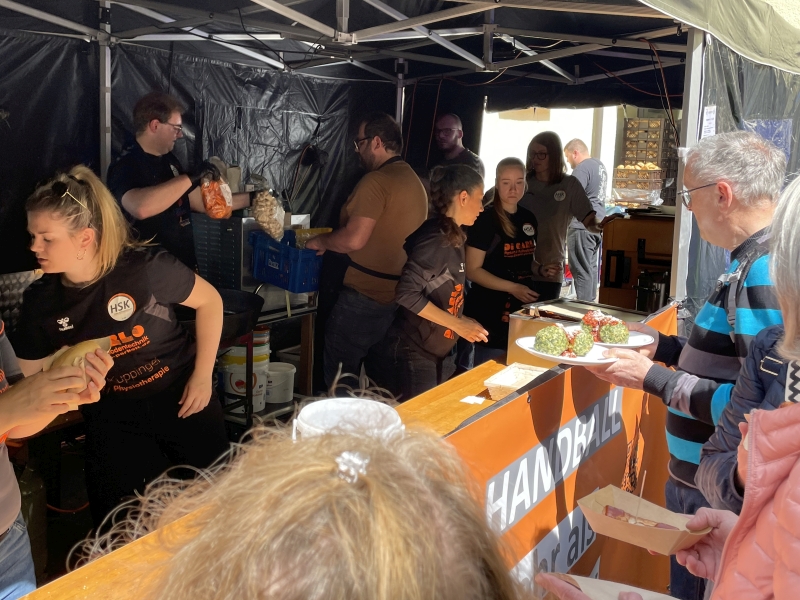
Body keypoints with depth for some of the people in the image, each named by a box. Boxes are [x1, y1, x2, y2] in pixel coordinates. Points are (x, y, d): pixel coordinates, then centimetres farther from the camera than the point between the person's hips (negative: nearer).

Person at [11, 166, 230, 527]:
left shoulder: (146, 268, -23)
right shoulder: (40, 301, -10)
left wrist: (203, 376, -11)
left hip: (180, 399, -3)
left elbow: (210, 301, -8)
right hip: (112, 419, 3)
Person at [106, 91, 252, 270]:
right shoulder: (126, 166, -17)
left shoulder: (169, 160, 9)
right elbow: (140, 207, -38)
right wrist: (191, 177, -34)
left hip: (183, 265, 8)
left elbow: (202, 201, 14)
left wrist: (250, 199, 9)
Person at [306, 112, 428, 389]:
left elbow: (354, 239, -23)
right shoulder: (415, 181, 12)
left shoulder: (376, 180, -16)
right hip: (400, 296, 9)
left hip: (365, 295, -9)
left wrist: (321, 241, -5)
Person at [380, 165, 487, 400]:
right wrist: (457, 324, -23)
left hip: (440, 351, 9)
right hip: (414, 353, -9)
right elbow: (407, 293, -27)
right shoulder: (435, 238, -19)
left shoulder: (452, 238, 8)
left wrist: (462, 321, 7)